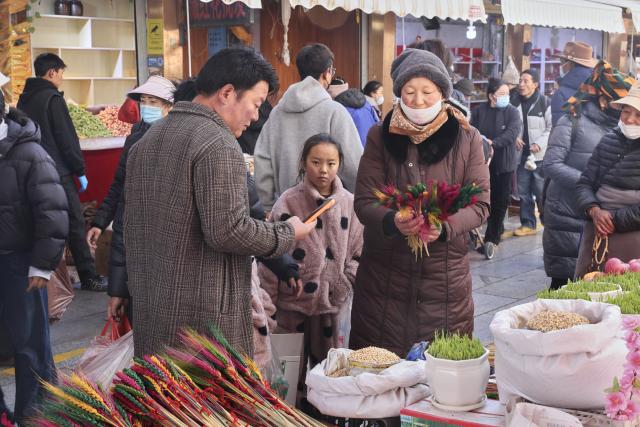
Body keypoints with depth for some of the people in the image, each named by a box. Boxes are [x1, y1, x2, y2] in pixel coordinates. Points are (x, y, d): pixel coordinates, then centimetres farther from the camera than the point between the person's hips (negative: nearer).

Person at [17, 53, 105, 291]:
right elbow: (66, 139, -14)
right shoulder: (52, 98, -12)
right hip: (57, 173, -8)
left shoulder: (24, 99, 13)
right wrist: (80, 171, -8)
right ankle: (88, 277, 1)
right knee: (74, 225, -2)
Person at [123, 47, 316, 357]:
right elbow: (228, 231, -21)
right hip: (205, 317, -9)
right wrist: (288, 233, -6)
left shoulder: (146, 141, 14)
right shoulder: (218, 145, -15)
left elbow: (131, 227, 18)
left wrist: (124, 290, 25)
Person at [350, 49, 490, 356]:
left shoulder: (467, 139, 3)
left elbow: (480, 204, 0)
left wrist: (445, 226, -20)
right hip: (385, 273, 0)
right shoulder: (380, 137, 3)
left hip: (445, 275, 0)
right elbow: (364, 201, -1)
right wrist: (392, 222, -23)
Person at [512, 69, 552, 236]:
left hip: (541, 155, -5)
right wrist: (514, 138, -2)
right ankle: (528, 224, 19)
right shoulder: (515, 103, 8)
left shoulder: (545, 102, -8)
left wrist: (540, 144, -18)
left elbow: (552, 128, -8)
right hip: (522, 154, 5)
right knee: (523, 192, 9)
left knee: (542, 192, -4)